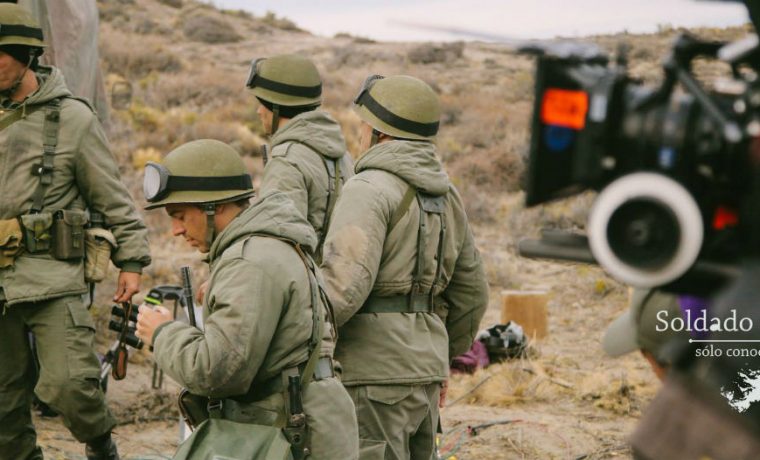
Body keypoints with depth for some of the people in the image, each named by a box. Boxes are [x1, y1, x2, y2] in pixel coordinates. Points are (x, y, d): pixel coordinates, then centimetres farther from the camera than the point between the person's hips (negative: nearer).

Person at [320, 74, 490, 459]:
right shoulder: (445, 196, 15)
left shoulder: (370, 189, -11)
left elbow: (345, 282, -23)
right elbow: (471, 293, 20)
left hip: (374, 375, -8)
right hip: (423, 376, 8)